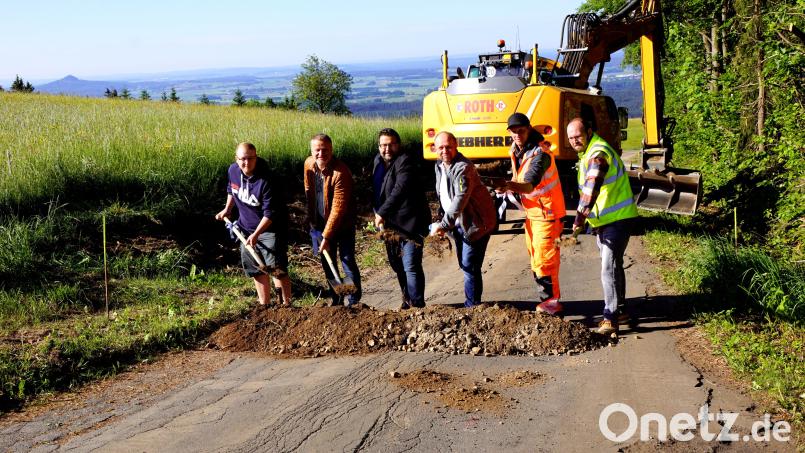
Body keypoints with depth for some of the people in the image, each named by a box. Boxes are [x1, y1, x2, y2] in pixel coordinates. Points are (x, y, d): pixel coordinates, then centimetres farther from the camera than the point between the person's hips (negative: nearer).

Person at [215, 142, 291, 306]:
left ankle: (286, 304, 1)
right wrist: (227, 209, 18)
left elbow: (270, 213, -27)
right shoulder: (233, 171, -8)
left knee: (276, 267, -11)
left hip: (270, 229, -7)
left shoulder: (266, 180, -28)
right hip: (247, 227, 7)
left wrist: (256, 234, -32)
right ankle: (264, 303, 28)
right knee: (255, 267, 14)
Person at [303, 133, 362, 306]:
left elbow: (338, 208, -26)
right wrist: (311, 220, 14)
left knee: (347, 261, -5)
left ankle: (353, 302, 7)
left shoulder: (341, 173, -26)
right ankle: (336, 300, 26)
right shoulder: (309, 164, -4)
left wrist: (326, 236, -25)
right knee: (327, 264, 12)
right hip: (320, 224, 6)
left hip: (342, 225, -6)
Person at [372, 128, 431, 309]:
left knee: (411, 267, -12)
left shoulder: (404, 162, -16)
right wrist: (378, 214, 14)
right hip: (390, 224, 9)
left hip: (410, 224, -9)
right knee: (398, 266, 17)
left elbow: (400, 190, -30)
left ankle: (417, 305, -7)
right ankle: (407, 301, 31)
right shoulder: (378, 161, 11)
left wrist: (382, 213, -34)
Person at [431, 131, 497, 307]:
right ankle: (470, 302, 32)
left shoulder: (463, 168, -24)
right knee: (464, 264, 19)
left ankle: (472, 306, 2)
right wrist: (444, 223, 10)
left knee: (470, 267, -8)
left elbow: (460, 200, -33)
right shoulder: (439, 165, 6)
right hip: (459, 223, 9)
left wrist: (443, 225, -33)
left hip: (475, 223, -9)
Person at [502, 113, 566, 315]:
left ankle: (551, 302, 0)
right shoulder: (517, 149, 4)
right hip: (532, 212, 9)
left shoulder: (540, 154, -23)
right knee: (535, 259, 14)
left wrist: (508, 185, -55)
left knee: (544, 260, -9)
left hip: (546, 213, -9)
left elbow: (529, 186, -40)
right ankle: (546, 299, 23)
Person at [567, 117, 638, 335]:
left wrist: (580, 218, -37)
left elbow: (592, 188, -33)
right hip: (603, 219, 11)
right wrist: (585, 218, 16)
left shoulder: (598, 154, -22)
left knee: (609, 268, -14)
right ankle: (619, 307, 35)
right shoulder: (587, 153, 12)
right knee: (613, 265, 21)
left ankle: (611, 318, -14)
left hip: (616, 219, -11)